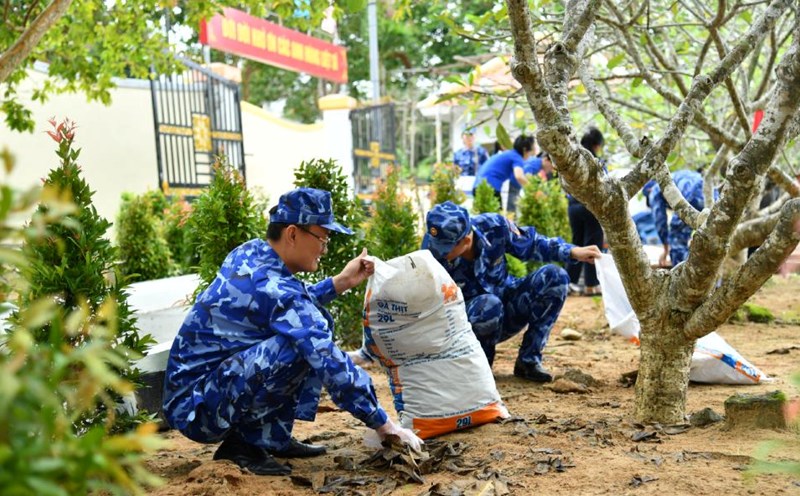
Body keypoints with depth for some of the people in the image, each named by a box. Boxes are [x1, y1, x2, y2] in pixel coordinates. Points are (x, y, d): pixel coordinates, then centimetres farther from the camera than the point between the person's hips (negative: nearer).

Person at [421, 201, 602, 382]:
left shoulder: (493, 225, -19)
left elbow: (530, 244, -1)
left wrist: (573, 251, -11)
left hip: (507, 312, 4)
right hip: (467, 319, -4)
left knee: (554, 276, -19)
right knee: (488, 305, -39)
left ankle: (528, 361, -11)